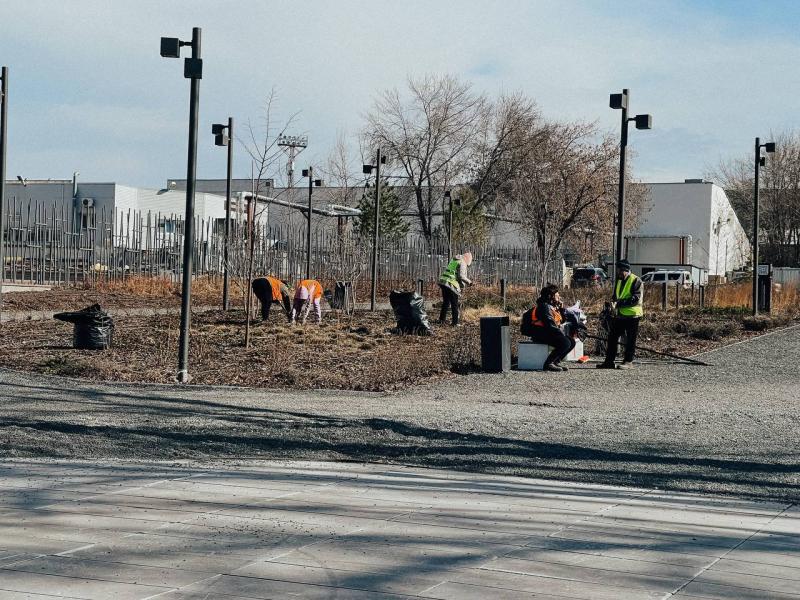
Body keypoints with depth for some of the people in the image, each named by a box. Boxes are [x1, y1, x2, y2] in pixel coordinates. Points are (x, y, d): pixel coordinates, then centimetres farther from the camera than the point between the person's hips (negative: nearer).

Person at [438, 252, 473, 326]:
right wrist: (469, 282, -4)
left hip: (443, 281, 8)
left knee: (446, 302, 20)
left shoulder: (453, 260, 19)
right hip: (451, 284, -8)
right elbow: (461, 276, -17)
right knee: (455, 305, 2)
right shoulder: (462, 263, -6)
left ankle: (442, 319, 26)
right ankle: (455, 322, 3)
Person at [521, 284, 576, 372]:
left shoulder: (553, 306, 15)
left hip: (550, 333, 10)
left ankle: (556, 362, 2)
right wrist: (562, 334, -16)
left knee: (572, 341, 3)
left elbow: (561, 320, 19)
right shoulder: (544, 306, -16)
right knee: (565, 343, -26)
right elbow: (550, 325, -22)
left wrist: (561, 307, 7)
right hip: (541, 334, -10)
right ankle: (548, 364, -21)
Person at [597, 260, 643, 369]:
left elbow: (636, 299, -19)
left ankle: (628, 361, 6)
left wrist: (619, 303, -23)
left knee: (630, 340, 0)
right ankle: (609, 361, 10)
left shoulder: (636, 281, -10)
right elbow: (615, 295, 23)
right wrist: (613, 301, -1)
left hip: (632, 315, -8)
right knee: (612, 337, 6)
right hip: (619, 314, 8)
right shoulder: (619, 281, 16)